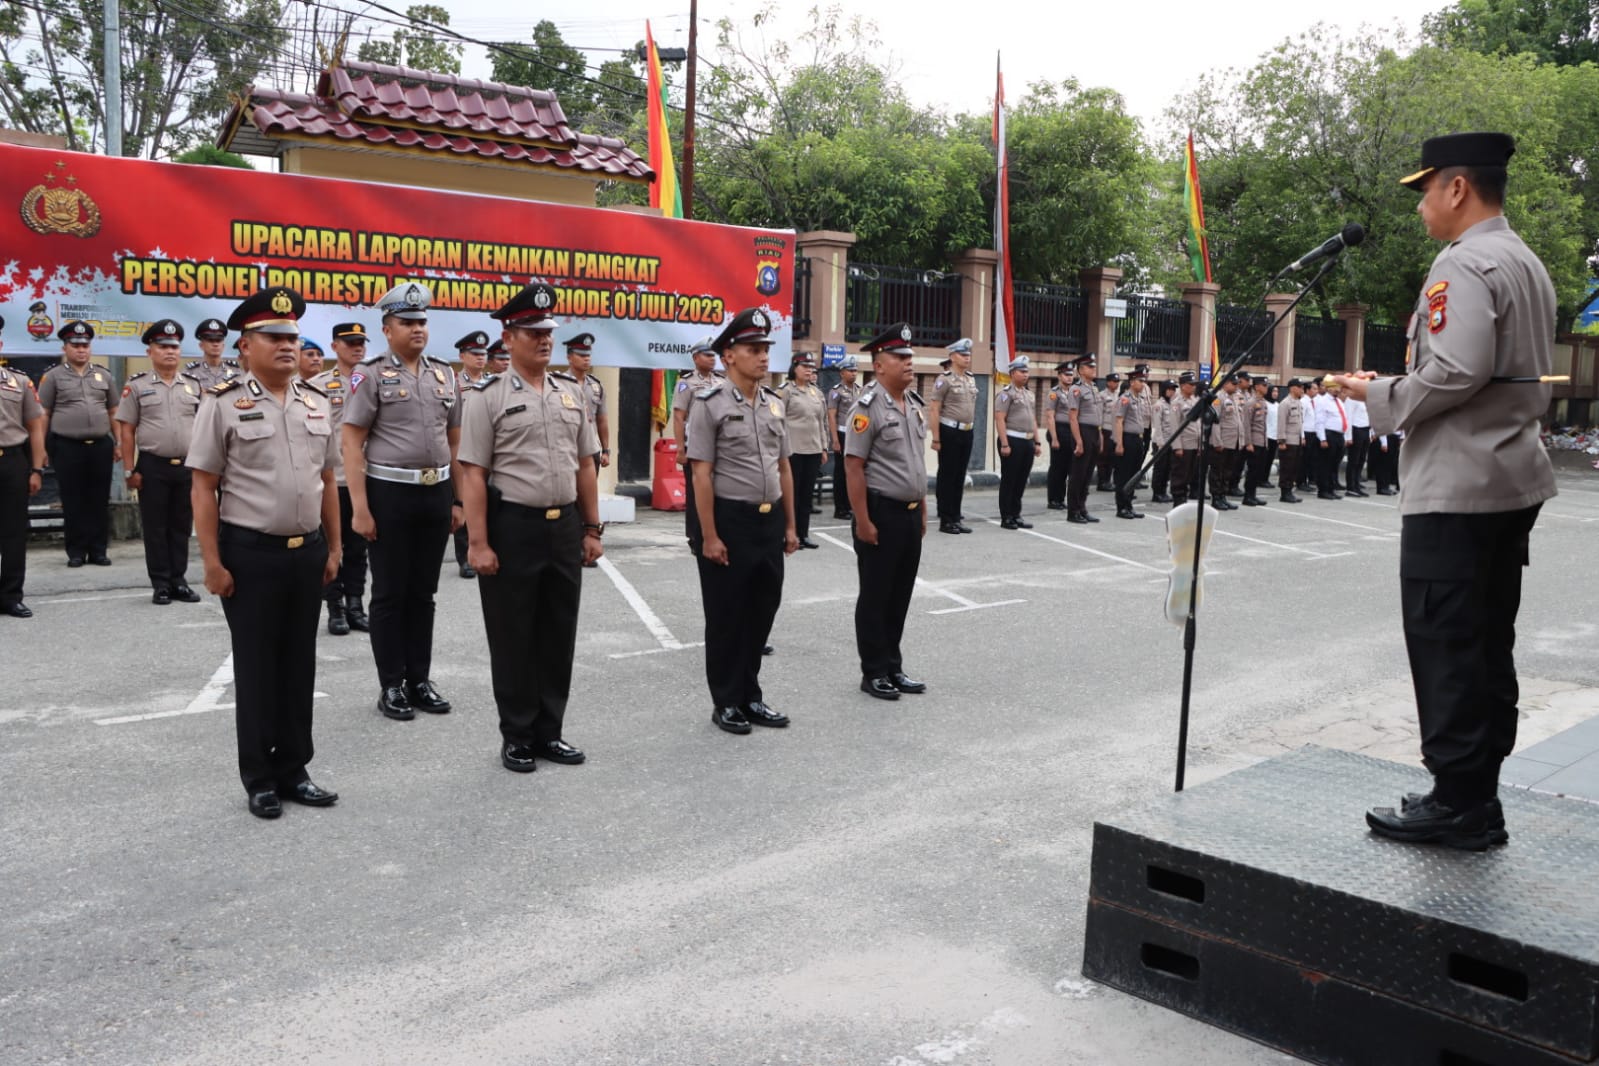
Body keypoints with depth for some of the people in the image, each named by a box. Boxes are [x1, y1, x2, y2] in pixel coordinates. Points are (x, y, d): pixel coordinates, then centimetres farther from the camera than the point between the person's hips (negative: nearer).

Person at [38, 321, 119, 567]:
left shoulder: (103, 375, 11)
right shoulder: (53, 376, 2)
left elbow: (113, 412, 15)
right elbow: (42, 415, 2)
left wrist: (118, 443, 9)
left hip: (101, 446, 3)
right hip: (67, 447, -3)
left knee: (100, 501, 5)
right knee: (73, 502, 2)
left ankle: (98, 550, 12)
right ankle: (76, 551, 9)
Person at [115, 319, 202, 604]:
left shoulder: (193, 385, 8)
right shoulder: (137, 386, 0)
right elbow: (127, 431, -1)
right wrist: (130, 471, -6)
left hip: (188, 466, 3)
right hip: (153, 466, -2)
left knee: (182, 526, 9)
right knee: (155, 527, 4)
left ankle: (179, 581, 17)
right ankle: (161, 584, 11)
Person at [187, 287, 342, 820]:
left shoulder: (316, 402, 8)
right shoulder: (223, 403, -7)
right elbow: (203, 488, -8)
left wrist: (333, 548, 10)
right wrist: (212, 562, -11)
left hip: (307, 551, 5)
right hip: (250, 553, -5)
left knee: (299, 663, 12)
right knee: (256, 666, 6)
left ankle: (293, 770, 24)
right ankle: (259, 778, 19)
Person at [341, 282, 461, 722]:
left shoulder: (444, 374, 9)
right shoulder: (372, 374, -5)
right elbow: (352, 443, -9)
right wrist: (360, 508, -14)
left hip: (436, 493, 5)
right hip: (389, 493, -4)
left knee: (423, 592, 11)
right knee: (390, 594, 4)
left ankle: (420, 680, 21)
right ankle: (391, 686, 14)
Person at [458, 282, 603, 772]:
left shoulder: (573, 393, 9)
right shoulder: (489, 396, -6)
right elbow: (473, 475, -10)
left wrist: (592, 528, 10)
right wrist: (478, 543, -15)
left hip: (565, 527, 5)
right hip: (513, 527, -5)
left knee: (559, 635, 12)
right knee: (513, 638, 6)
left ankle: (550, 732, 25)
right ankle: (517, 737, 19)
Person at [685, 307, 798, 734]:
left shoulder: (775, 404, 9)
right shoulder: (710, 404, -10)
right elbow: (701, 474, -13)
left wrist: (791, 525, 12)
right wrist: (709, 536, -16)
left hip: (770, 521, 6)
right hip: (730, 522, -6)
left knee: (762, 612, 14)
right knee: (726, 618, 6)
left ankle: (750, 696, 28)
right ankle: (726, 703, 19)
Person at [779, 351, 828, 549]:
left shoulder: (817, 392, 13)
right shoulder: (786, 391, -5)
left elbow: (823, 421, 17)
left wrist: (824, 447, 13)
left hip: (814, 450, 6)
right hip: (793, 450, -6)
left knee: (807, 493, 9)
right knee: (792, 493, 1)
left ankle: (804, 534, 16)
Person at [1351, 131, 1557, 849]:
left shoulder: (1464, 263, -14)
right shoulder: (1530, 265, 17)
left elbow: (1456, 371, -25)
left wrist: (1381, 397, -11)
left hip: (1456, 489, -10)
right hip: (1513, 481, 10)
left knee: (1445, 649, -4)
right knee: (1488, 644, 14)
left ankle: (1459, 803, 3)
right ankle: (1478, 799, 22)